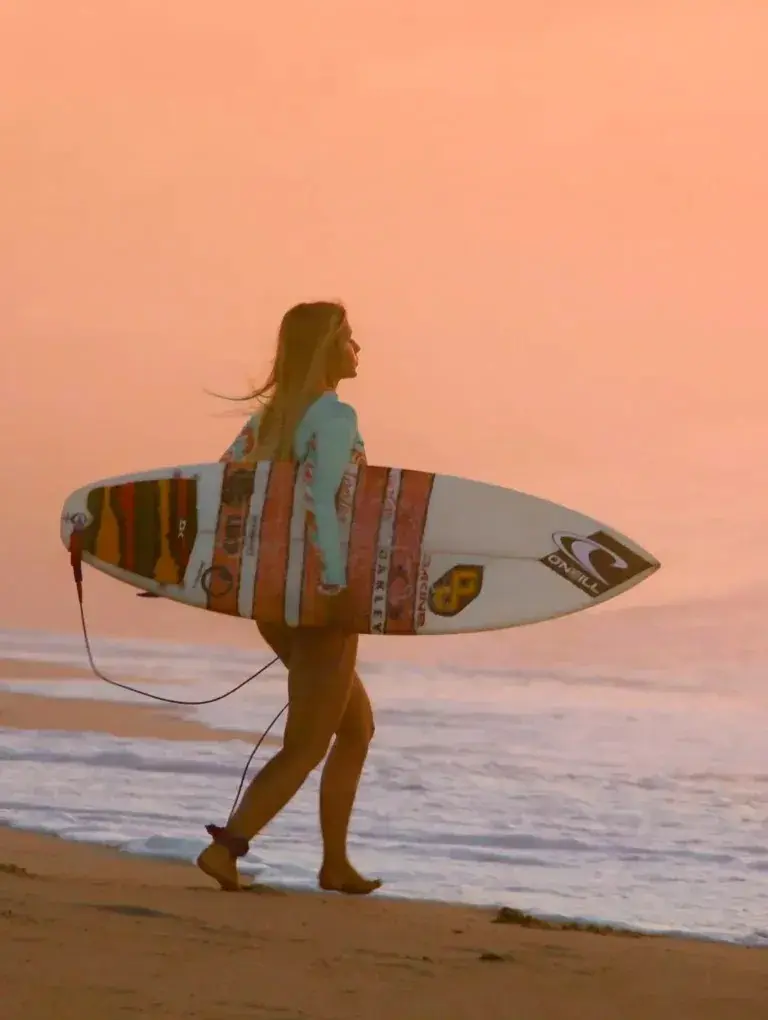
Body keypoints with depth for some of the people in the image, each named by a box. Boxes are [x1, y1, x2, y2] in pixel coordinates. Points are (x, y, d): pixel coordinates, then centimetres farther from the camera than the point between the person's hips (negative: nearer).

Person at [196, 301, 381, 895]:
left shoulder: (272, 415, 12)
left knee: (358, 727, 20)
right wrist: (337, 588, -28)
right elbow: (320, 504, -25)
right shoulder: (335, 417, -13)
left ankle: (336, 864, 19)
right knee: (305, 748, -1)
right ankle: (227, 845, -14)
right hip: (317, 600, -8)